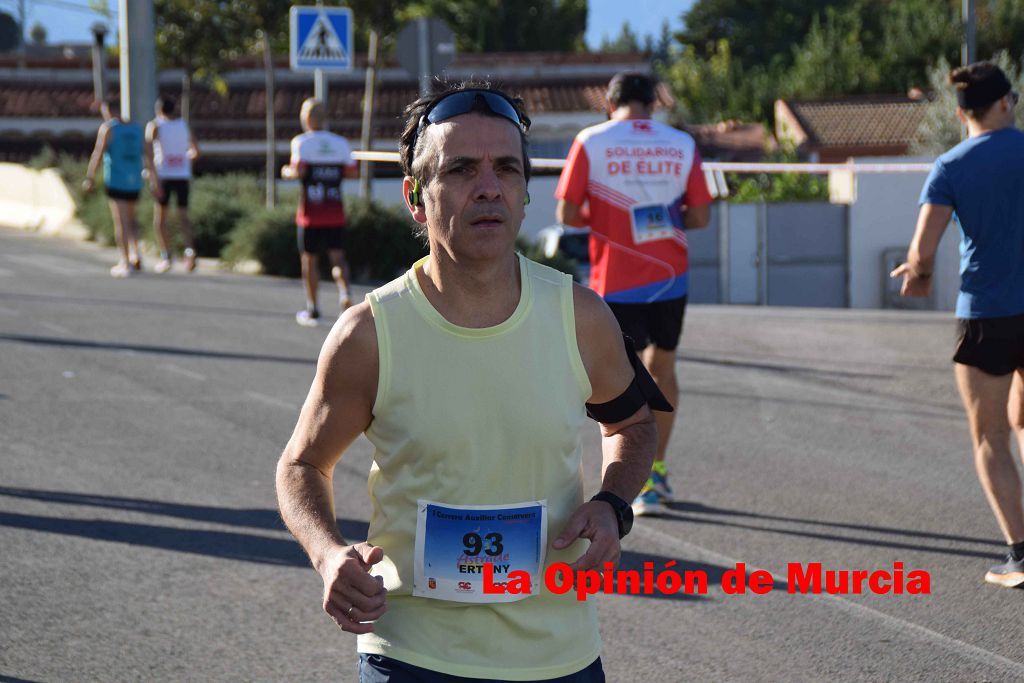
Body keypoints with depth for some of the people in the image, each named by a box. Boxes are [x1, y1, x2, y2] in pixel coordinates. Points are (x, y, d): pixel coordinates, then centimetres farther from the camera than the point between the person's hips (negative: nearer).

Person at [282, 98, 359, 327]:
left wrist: (287, 172, 2)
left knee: (309, 260, 9)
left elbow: (299, 171, -18)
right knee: (338, 256, 5)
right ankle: (344, 292, -23)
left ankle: (312, 310, 15)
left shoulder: (301, 142, -7)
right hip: (336, 213, 2)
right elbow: (352, 172, 5)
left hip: (310, 213, -2)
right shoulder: (341, 143, 4)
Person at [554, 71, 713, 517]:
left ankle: (644, 485, -6)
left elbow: (567, 214, -8)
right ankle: (656, 470, 30)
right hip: (671, 278, 3)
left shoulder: (590, 142, -6)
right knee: (662, 366, 19)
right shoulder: (682, 145, 0)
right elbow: (699, 217, 1)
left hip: (616, 283, -3)